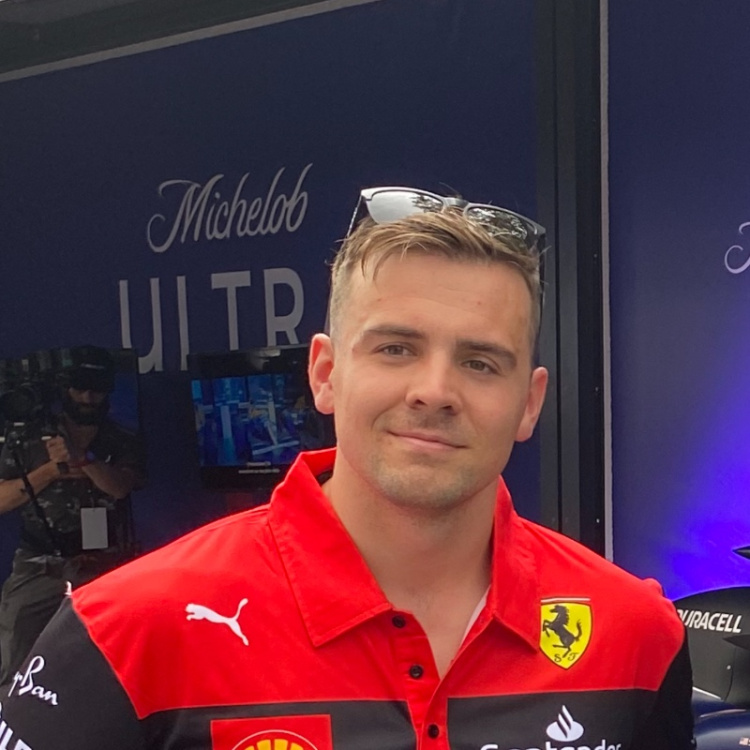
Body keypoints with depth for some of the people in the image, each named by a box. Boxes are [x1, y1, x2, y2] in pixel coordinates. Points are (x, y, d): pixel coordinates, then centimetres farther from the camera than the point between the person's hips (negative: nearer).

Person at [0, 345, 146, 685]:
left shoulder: (123, 444, 11)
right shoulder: (29, 439, 12)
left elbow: (118, 487, -8)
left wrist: (81, 457, -24)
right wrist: (51, 470, -7)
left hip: (103, 569, -1)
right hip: (38, 568, 1)